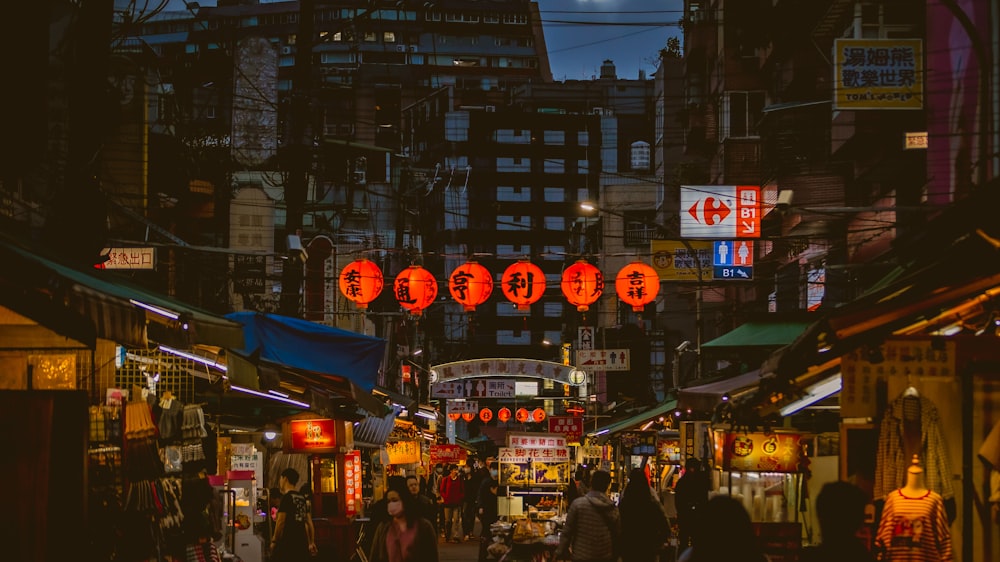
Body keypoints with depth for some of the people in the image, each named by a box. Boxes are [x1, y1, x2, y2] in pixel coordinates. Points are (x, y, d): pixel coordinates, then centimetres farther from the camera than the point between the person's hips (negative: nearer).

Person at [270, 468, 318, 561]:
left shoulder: (287, 497, -9)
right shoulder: (303, 498, 13)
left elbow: (280, 521, -14)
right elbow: (309, 522, 13)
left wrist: (274, 541, -5)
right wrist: (312, 542, 16)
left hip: (287, 543, -8)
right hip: (302, 542, 8)